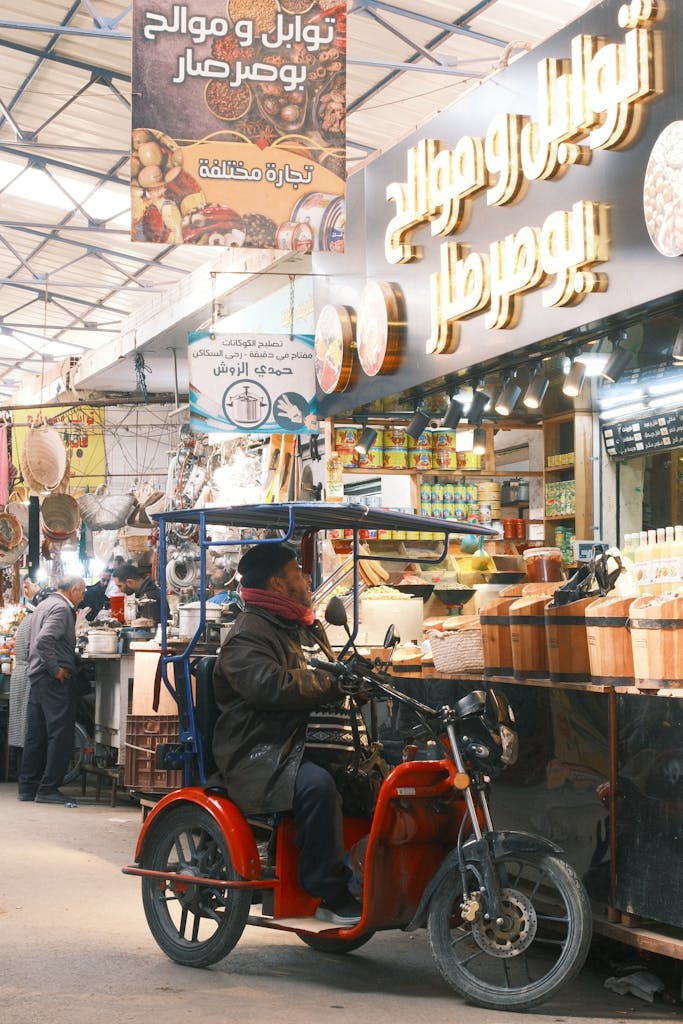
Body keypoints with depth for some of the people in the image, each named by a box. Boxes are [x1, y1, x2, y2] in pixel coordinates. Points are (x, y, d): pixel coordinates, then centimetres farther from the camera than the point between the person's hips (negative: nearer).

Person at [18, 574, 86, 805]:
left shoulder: (44, 605, 18)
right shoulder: (61, 608, -12)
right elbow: (44, 640, -25)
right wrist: (55, 669, -19)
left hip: (37, 677, 10)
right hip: (55, 681, -10)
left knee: (35, 735, 11)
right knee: (60, 734, -5)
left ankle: (28, 787, 14)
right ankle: (48, 789, -6)